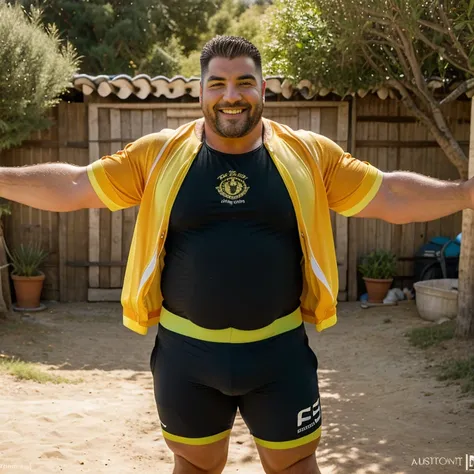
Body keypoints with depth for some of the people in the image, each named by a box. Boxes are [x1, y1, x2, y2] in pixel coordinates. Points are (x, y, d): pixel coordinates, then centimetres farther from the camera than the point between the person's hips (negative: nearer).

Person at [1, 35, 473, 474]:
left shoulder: (309, 154, -3)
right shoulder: (160, 154, -4)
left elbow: (392, 195, -1)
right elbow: (73, 186, -1)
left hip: (279, 350, 0)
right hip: (186, 351, 1)